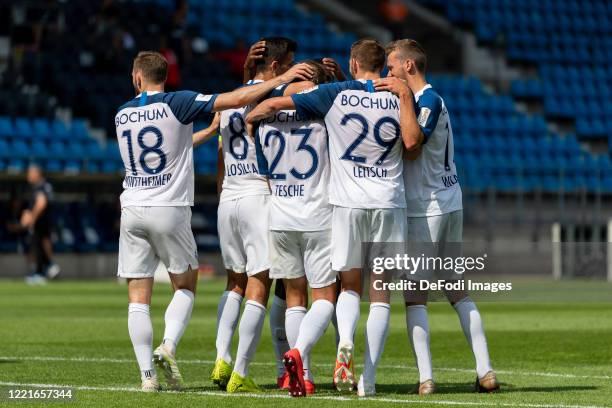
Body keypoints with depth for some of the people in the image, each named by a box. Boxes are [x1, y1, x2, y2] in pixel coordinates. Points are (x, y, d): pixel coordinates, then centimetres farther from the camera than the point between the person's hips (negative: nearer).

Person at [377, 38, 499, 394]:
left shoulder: (429, 100, -12)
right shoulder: (418, 99, 15)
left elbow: (411, 149, -17)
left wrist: (404, 99, -17)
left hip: (427, 210, -9)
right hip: (450, 202, 9)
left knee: (414, 295, -5)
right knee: (457, 290, 11)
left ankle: (426, 378, -12)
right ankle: (486, 372, 6)